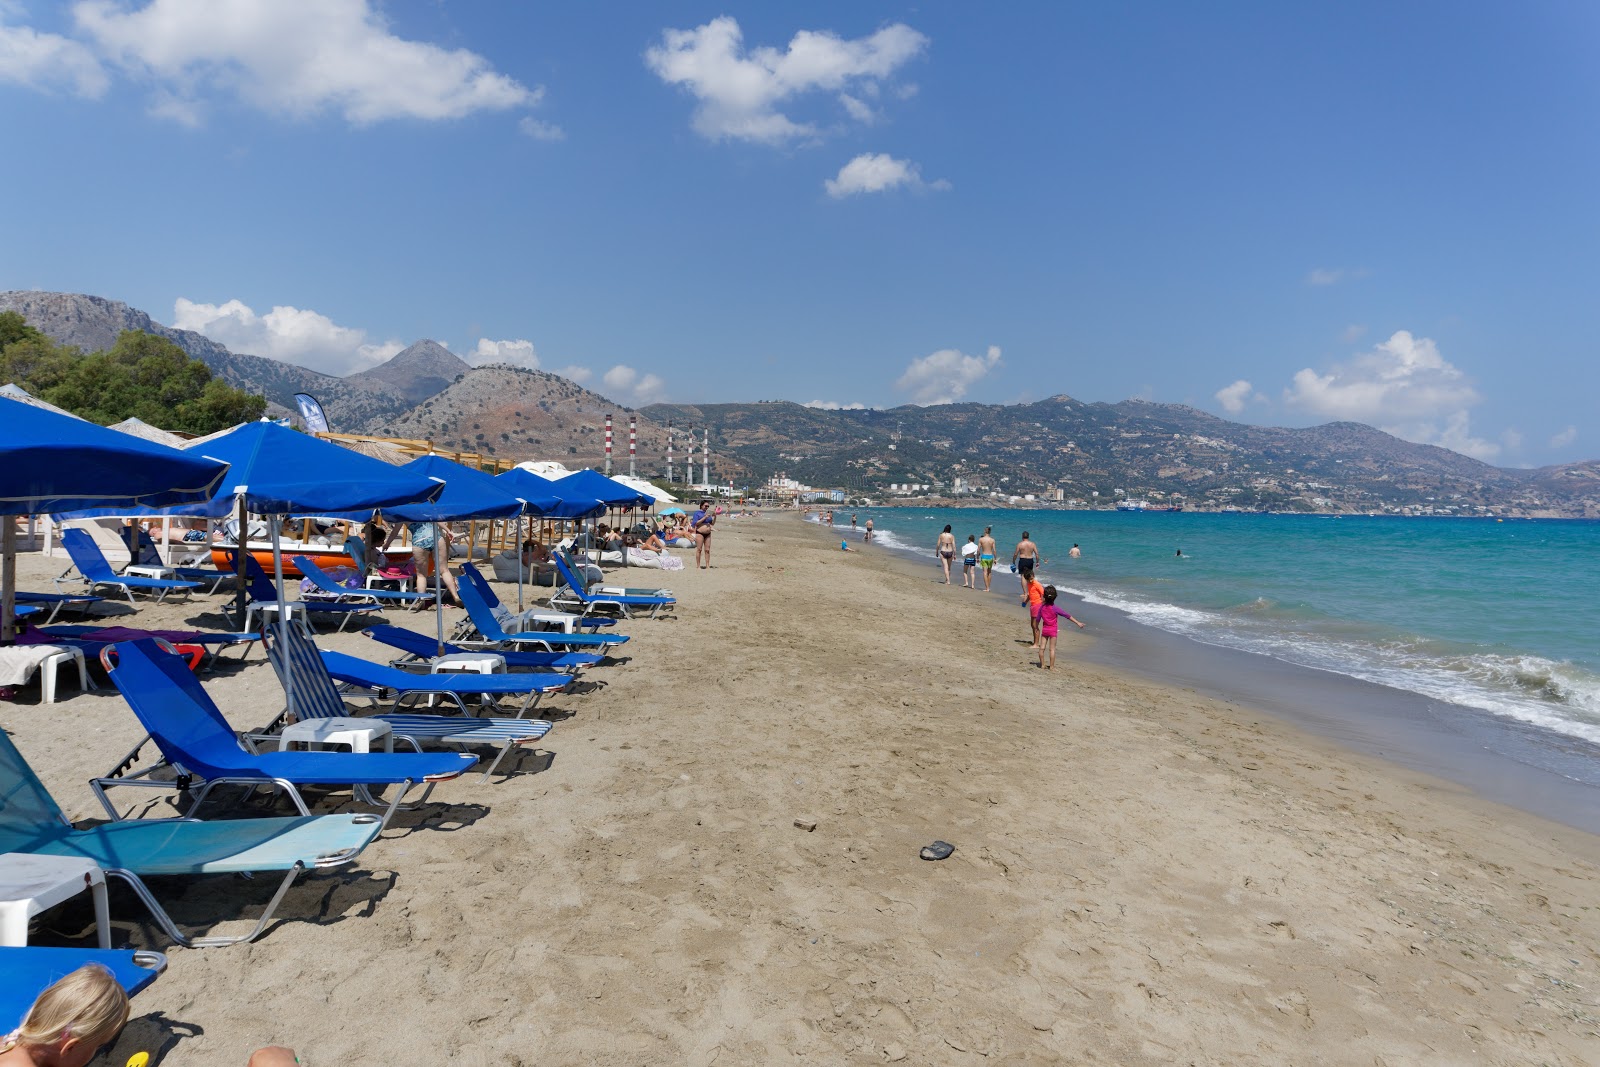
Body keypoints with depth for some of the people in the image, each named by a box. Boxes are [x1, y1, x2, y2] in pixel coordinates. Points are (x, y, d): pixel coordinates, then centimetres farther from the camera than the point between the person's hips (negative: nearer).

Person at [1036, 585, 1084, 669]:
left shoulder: (1042, 607, -4)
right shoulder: (1055, 608, -15)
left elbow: (1038, 619, 6)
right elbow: (1067, 616, -14)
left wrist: (1037, 627, 22)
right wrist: (1078, 623, -11)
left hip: (1044, 629, 4)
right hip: (1053, 630, -4)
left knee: (1042, 647, 8)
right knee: (1052, 649, 1)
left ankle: (1042, 665, 14)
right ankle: (1052, 667, 3)